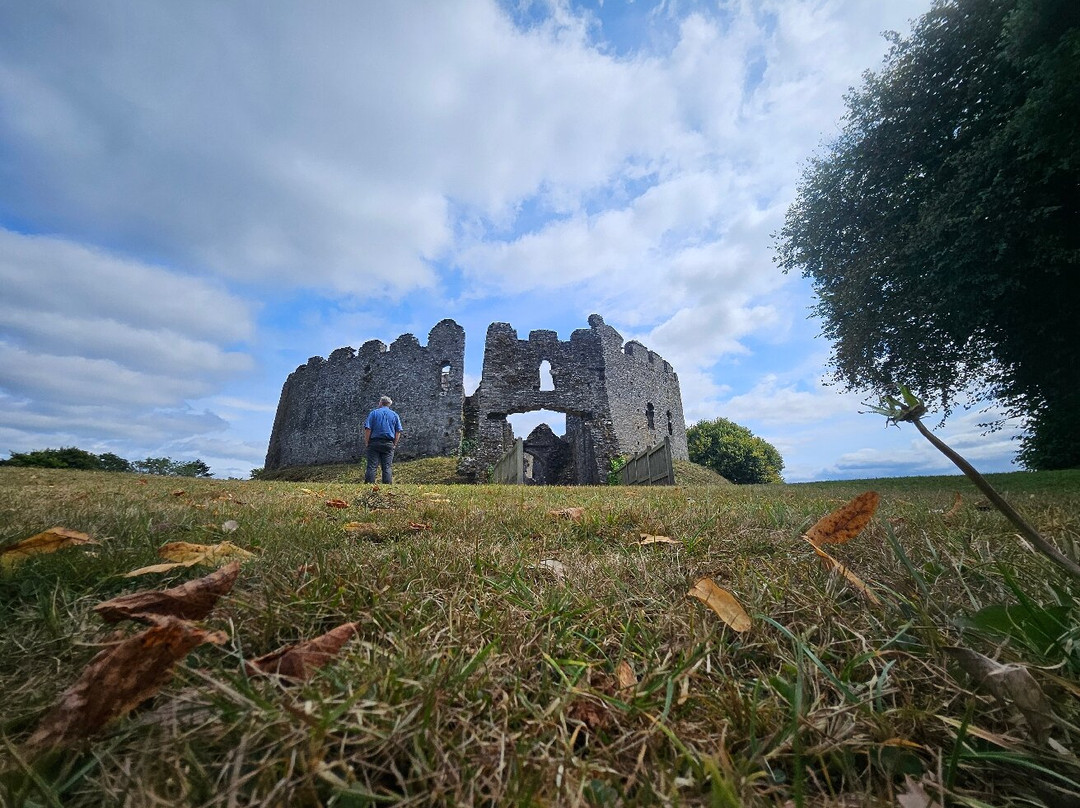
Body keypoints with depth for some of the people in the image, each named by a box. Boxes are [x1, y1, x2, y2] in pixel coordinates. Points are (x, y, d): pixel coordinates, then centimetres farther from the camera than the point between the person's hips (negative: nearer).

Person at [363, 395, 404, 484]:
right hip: (389, 444, 2)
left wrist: (366, 443, 0)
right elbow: (398, 431, 5)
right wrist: (394, 444, 9)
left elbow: (368, 429, -5)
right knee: (387, 468, 3)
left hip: (374, 442, -2)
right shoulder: (394, 414, 10)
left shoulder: (373, 413, 3)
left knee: (371, 467, 0)